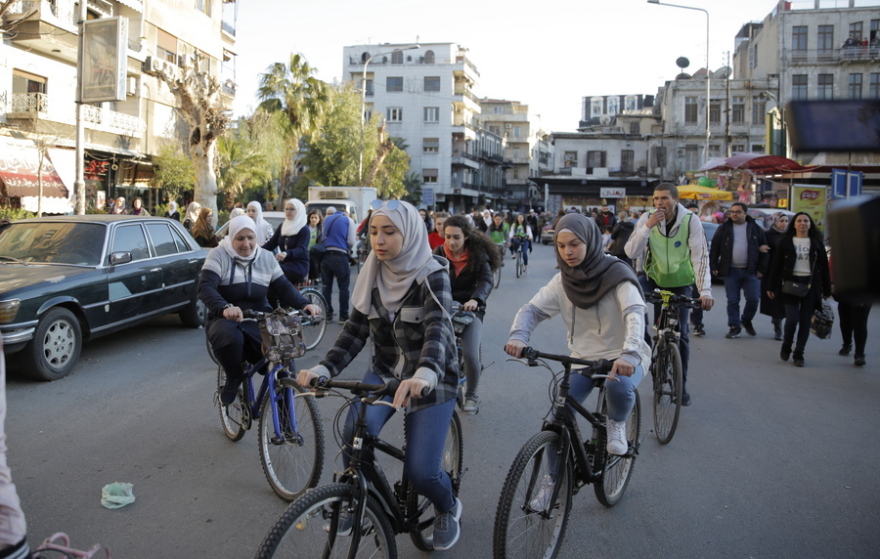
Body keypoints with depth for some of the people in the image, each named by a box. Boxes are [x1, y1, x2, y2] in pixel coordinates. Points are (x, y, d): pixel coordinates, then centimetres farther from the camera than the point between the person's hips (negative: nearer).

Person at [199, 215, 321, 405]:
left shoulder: (267, 257, 9)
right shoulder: (219, 255, -3)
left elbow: (283, 287, 5)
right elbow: (206, 287, -18)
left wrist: (304, 304, -16)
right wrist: (225, 308, -39)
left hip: (259, 322, 3)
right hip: (226, 320, -3)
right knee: (229, 337, -39)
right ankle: (234, 379, -9)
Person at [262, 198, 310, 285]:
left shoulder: (304, 230, -5)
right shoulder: (282, 227, 14)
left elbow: (301, 249, -22)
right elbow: (271, 243, 5)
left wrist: (286, 253, -42)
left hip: (299, 266, -6)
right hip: (284, 263, 6)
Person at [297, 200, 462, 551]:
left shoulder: (432, 276, -19)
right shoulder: (372, 275, -3)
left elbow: (437, 329, -34)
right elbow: (355, 331, -5)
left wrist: (424, 375, -55)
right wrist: (322, 369, -23)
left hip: (432, 379, -4)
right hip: (385, 370, 4)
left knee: (419, 470, -11)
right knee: (355, 433, -24)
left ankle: (448, 507, 25)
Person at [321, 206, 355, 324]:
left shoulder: (327, 219, 16)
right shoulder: (348, 220, 5)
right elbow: (351, 242, 0)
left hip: (325, 255, 4)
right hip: (340, 256, -4)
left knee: (326, 287, 11)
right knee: (343, 288, 1)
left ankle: (327, 314, 13)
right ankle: (343, 316, 0)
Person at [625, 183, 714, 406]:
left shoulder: (690, 221, -18)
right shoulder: (647, 218, -13)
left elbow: (701, 256, -24)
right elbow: (631, 253, -21)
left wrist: (705, 291, -35)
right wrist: (648, 226, -32)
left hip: (680, 282, -1)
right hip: (653, 277, 1)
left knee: (680, 334, 1)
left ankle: (681, 385, 17)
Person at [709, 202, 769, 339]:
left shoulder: (756, 229, 5)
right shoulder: (724, 228, 4)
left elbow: (764, 250, 7)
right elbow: (715, 248, 4)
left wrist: (761, 269, 1)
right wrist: (714, 266, -2)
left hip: (750, 271, 0)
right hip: (731, 271, 0)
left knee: (754, 299, -3)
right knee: (732, 301, 1)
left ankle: (746, 320, 22)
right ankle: (734, 327, 9)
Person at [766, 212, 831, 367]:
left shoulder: (817, 242, 8)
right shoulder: (786, 241, 3)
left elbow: (824, 266, 8)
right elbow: (776, 264, 2)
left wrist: (827, 290, 6)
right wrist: (771, 287, -1)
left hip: (810, 285, 2)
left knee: (805, 321, 3)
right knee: (792, 319, -11)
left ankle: (799, 354, 14)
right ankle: (786, 346, 15)